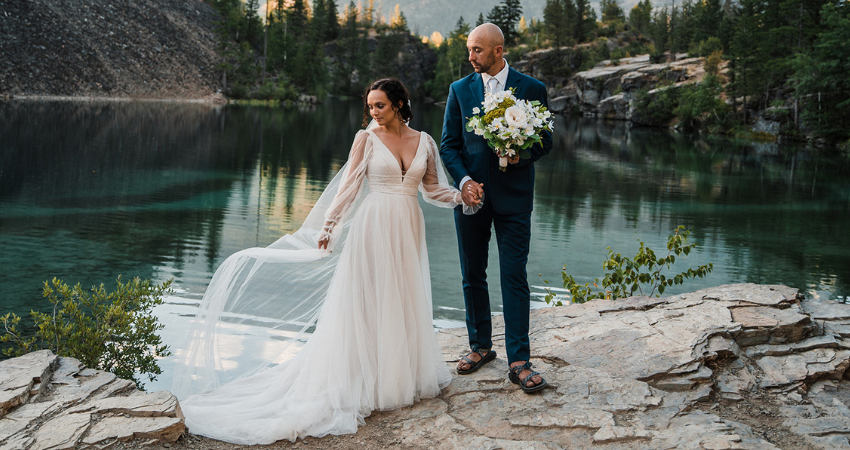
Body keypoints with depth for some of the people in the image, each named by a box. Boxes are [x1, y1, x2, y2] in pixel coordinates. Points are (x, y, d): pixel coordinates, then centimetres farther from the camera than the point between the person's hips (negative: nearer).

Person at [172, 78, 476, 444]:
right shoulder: (366, 139, -1)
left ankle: (402, 374, 19)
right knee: (368, 301, -1)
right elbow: (349, 185, -3)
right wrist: (329, 226, -8)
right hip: (374, 227, -3)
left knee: (405, 302, 8)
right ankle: (365, 378, 5)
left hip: (408, 229, 4)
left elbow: (433, 188, 14)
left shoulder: (424, 141, 8)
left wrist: (462, 196, -1)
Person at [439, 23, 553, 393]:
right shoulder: (460, 89, 6)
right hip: (472, 194, 3)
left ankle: (519, 361, -2)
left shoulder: (532, 89, 1)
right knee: (473, 276, 10)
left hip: (513, 196, -3)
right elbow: (449, 144, 4)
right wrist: (464, 180, -12)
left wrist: (523, 153, -17)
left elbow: (545, 140, 5)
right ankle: (480, 346, 26)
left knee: (514, 277, -5)